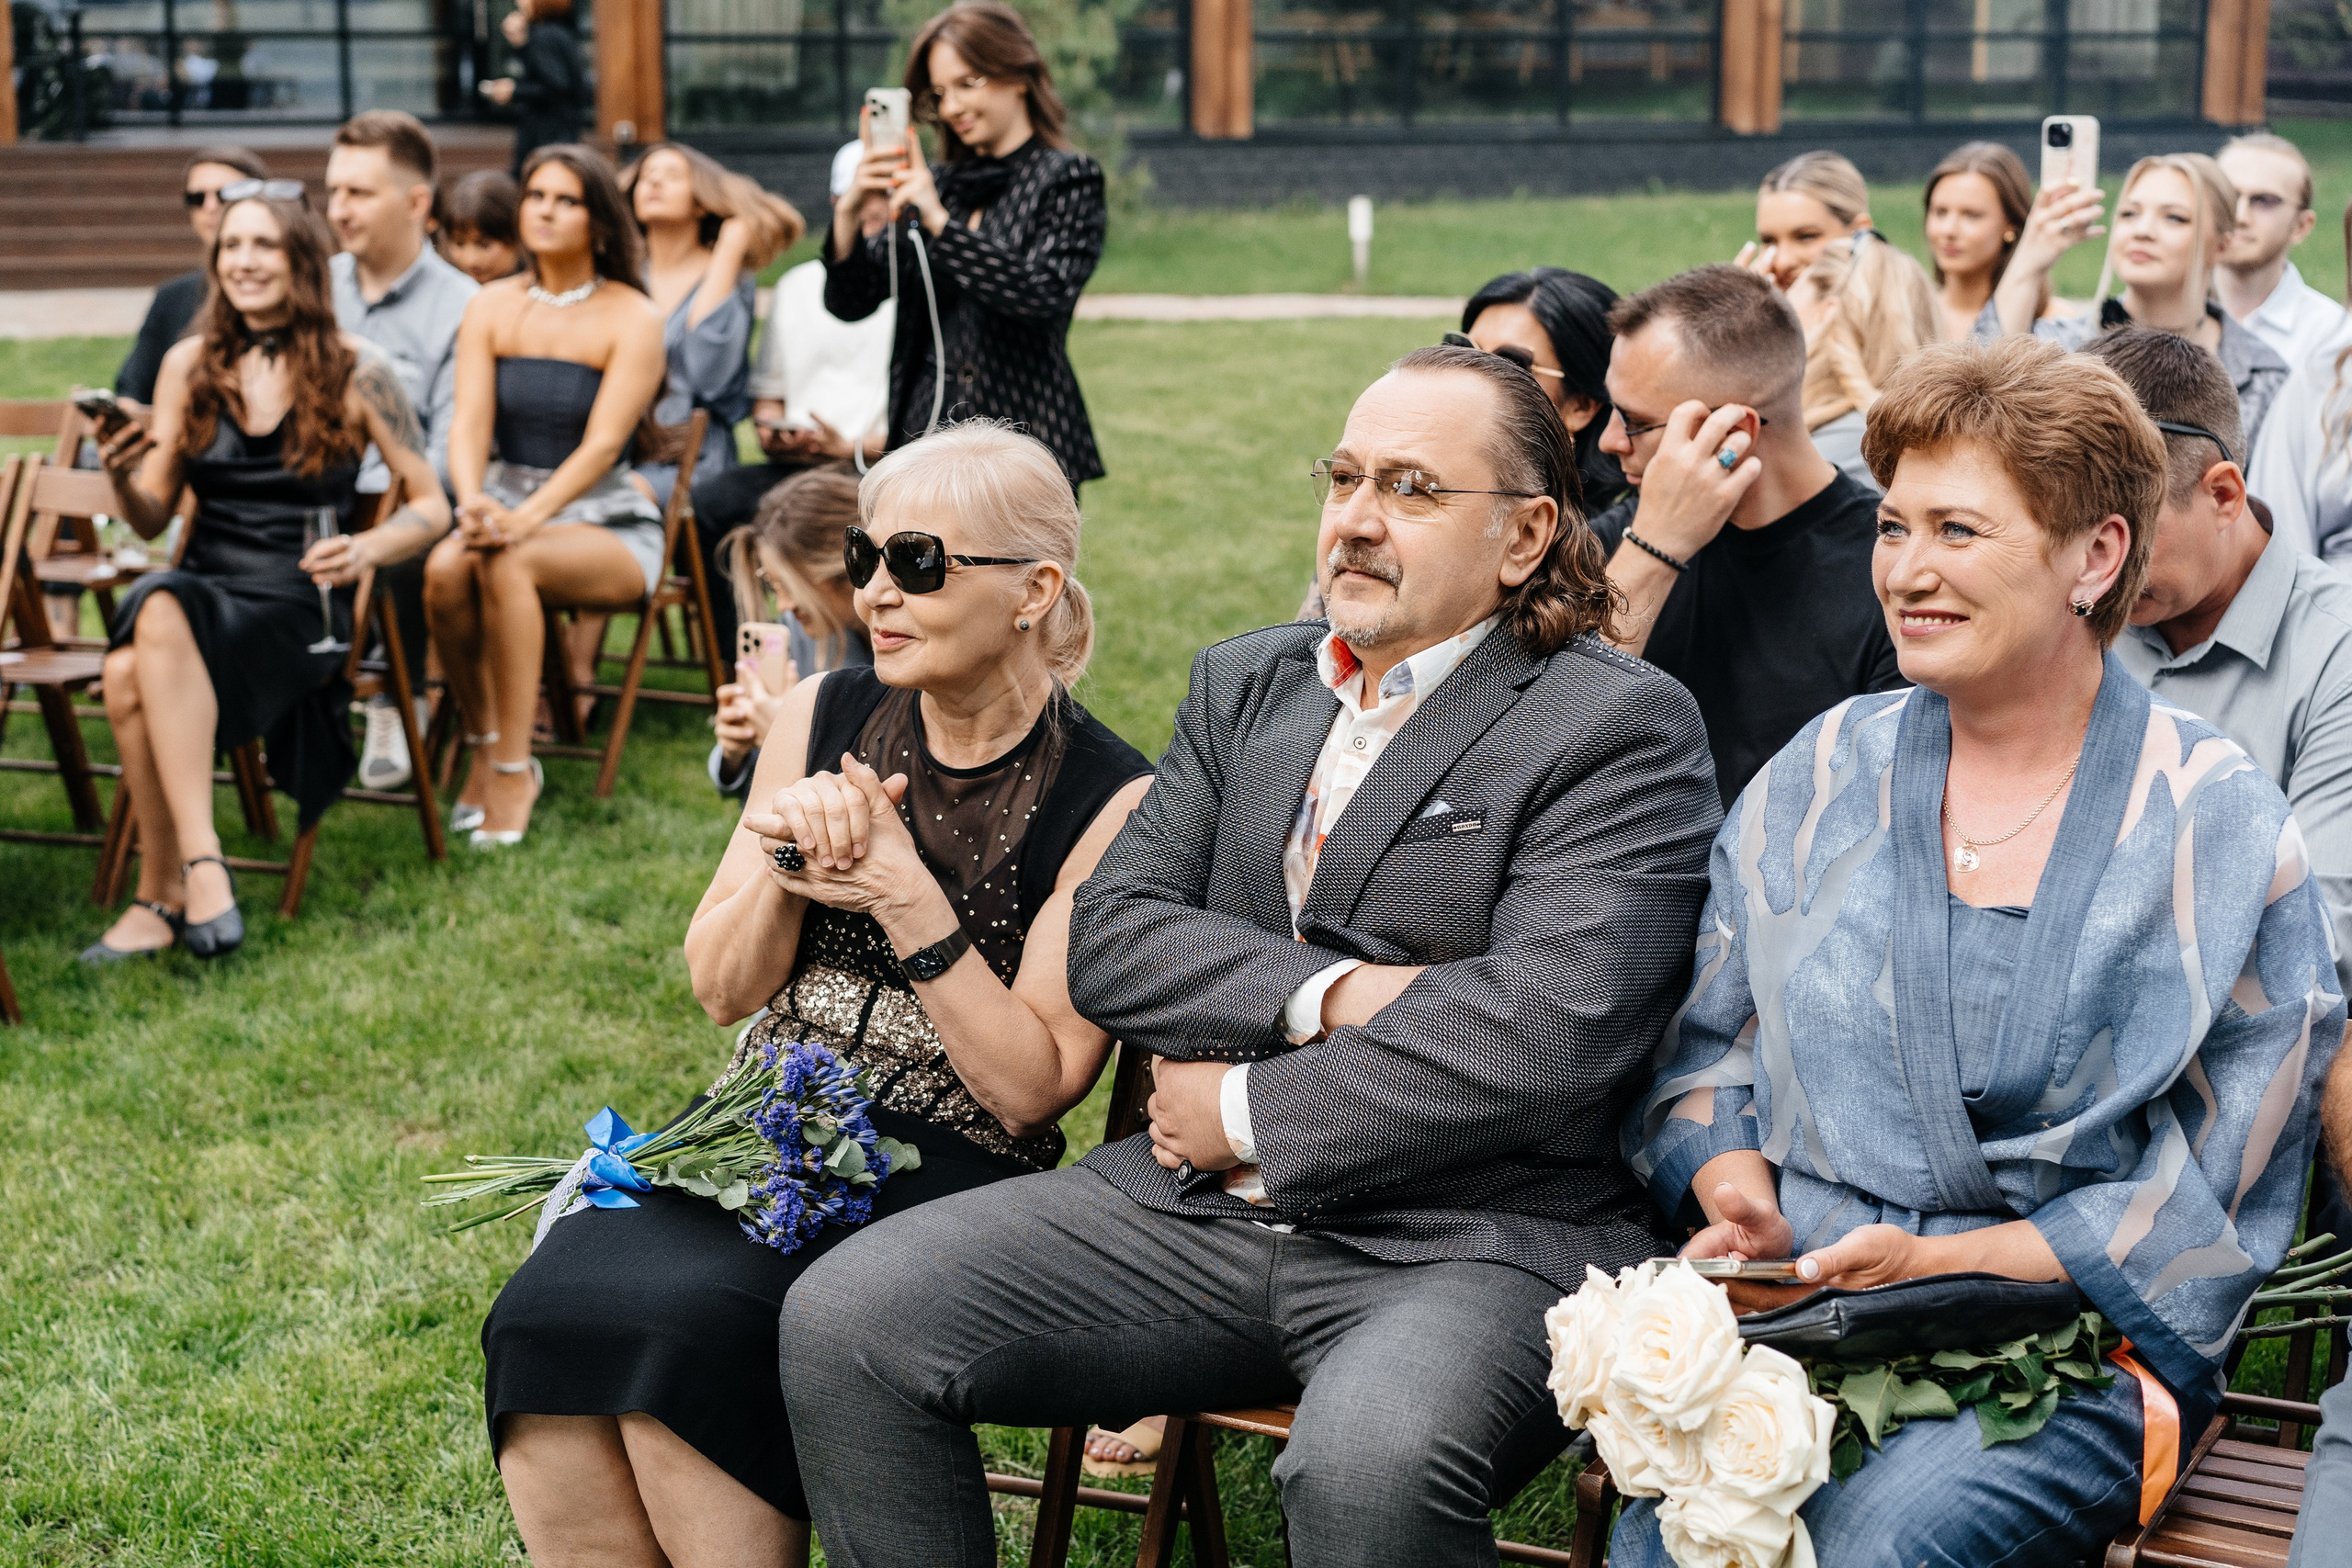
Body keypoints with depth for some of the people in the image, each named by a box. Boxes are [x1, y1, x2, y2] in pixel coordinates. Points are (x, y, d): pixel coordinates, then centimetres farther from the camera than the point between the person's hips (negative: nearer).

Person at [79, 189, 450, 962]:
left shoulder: (353, 370, 2)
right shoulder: (189, 365, 12)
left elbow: (431, 507, 5)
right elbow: (151, 519, 13)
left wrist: (366, 549, -16)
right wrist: (123, 478, -10)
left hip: (298, 609, -3)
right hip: (200, 590, 3)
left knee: (161, 617, -35)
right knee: (128, 669, -33)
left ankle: (162, 895, -31)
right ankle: (199, 866, -29)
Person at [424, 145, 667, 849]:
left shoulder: (632, 319, -5)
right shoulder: (491, 309, 8)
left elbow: (602, 445, -15)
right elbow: (469, 422, -4)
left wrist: (528, 516, -31)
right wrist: (474, 503, -26)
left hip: (608, 524, -3)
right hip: (509, 502, 3)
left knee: (505, 563, -35)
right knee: (444, 568, -30)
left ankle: (514, 767, -25)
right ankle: (481, 743, -10)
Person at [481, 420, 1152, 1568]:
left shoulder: (1110, 803, -6)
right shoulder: (824, 718, 7)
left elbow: (1031, 1086, -8)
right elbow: (721, 990, 9)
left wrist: (908, 900, -15)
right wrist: (786, 853, -11)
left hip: (942, 1174, -4)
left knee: (681, 1327, -30)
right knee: (553, 1314, -25)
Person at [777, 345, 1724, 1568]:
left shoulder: (1622, 727, -3)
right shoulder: (1244, 684, 17)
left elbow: (1544, 1033, -17)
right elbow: (1109, 938, 7)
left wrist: (1244, 1112, -9)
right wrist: (1330, 993, -11)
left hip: (1476, 1239, -5)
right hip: (1193, 1206, 6)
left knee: (1366, 1458, -38)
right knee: (842, 1318, -11)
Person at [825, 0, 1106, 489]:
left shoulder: (1068, 178, 1)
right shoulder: (939, 183, 14)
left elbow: (1046, 293, -16)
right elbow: (850, 302, 9)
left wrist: (940, 221, -19)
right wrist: (849, 213, -9)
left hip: (1022, 446, -4)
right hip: (923, 435, 4)